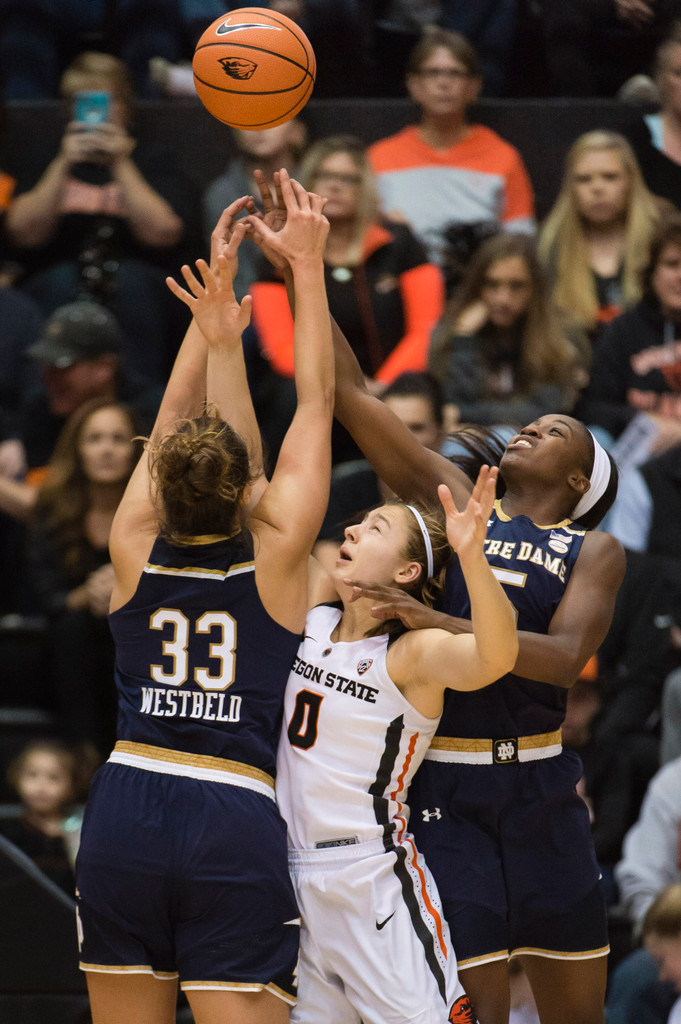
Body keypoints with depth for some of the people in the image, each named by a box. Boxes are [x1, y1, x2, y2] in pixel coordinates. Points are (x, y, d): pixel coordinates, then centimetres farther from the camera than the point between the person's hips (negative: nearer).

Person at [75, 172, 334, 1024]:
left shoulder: (136, 553, 2)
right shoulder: (274, 557, -3)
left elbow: (177, 414, 15)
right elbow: (315, 401, 4)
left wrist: (214, 293, 22)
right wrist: (306, 264, 11)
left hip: (123, 813, 3)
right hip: (235, 826, -3)